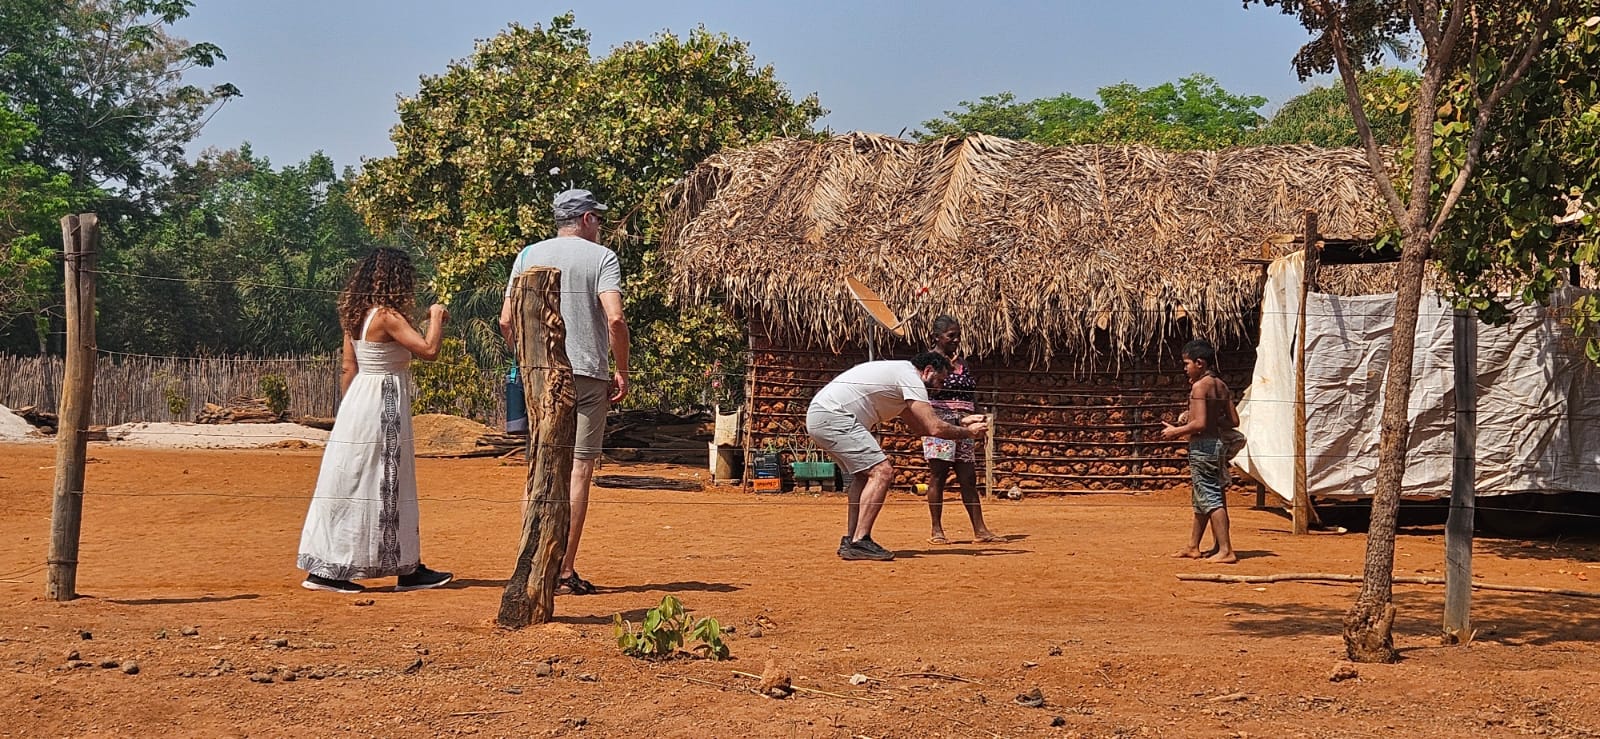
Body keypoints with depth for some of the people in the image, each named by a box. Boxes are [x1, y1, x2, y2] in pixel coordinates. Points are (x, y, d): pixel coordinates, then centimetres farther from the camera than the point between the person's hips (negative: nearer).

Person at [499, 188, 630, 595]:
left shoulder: (528, 256, 10)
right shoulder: (601, 257, -1)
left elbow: (506, 321, 6)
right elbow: (615, 318, -14)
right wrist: (622, 371, -5)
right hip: (587, 375, -4)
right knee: (579, 469, 0)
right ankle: (566, 570, -1)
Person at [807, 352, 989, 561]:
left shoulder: (898, 373, 25)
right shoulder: (910, 377, -6)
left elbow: (920, 425, 30)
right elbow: (935, 428, -11)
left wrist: (961, 423, 28)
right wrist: (968, 433, 4)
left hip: (817, 417, 11)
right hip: (832, 417, -11)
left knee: (865, 473, 20)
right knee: (882, 471, -12)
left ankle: (850, 542, 19)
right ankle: (859, 542, -16)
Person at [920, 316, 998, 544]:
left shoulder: (962, 362, 18)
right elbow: (927, 392, -13)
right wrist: (943, 369, -19)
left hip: (963, 426, 6)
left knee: (968, 478, 5)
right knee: (938, 475, -5)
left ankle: (979, 529, 6)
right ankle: (936, 530, 0)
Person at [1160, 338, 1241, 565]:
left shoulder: (1199, 386, -15)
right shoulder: (1221, 385, 11)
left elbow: (1200, 424, -22)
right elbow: (1234, 421, 12)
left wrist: (1175, 431, -8)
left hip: (1202, 446, -9)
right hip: (1218, 443, 9)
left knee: (1211, 499, -8)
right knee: (1200, 499, 17)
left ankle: (1226, 550, -10)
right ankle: (1193, 547, 26)